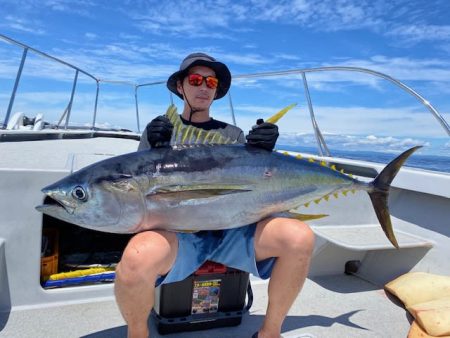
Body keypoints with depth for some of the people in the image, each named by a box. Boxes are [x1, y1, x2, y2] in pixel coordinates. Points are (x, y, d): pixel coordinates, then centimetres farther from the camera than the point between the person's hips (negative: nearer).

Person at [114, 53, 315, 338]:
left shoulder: (233, 134, 18)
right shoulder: (160, 129, 13)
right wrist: (155, 152, -15)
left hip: (231, 230, 2)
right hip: (176, 230, -2)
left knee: (300, 237, -26)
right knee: (137, 259, -37)